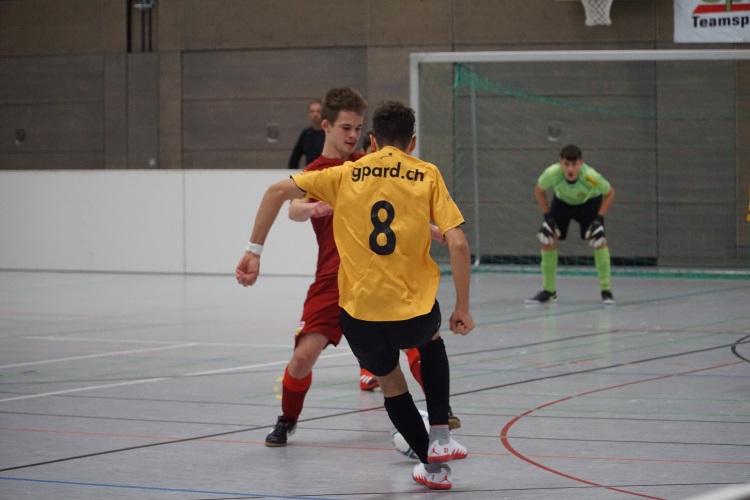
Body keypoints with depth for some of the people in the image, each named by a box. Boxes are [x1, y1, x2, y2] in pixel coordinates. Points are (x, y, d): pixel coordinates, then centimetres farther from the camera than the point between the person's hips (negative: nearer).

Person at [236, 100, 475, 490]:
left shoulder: (346, 175, 8)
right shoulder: (428, 175, 4)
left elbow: (278, 191, 2)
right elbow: (457, 243, -5)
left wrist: (254, 251, 6)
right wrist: (462, 308, 2)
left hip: (360, 312, 0)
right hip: (415, 309, 0)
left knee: (390, 381, 28)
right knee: (431, 341, 36)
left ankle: (433, 466, 30)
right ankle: (440, 438, 27)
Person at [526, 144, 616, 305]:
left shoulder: (591, 177, -39)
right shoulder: (552, 173, -36)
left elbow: (609, 193, -19)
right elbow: (539, 190, -13)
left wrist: (599, 218, -24)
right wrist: (548, 216, -16)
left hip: (589, 202, -2)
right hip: (562, 201, 2)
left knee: (598, 239, -19)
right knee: (547, 238, -11)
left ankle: (606, 289, -6)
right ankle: (549, 290, 4)